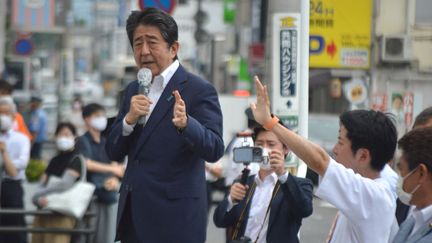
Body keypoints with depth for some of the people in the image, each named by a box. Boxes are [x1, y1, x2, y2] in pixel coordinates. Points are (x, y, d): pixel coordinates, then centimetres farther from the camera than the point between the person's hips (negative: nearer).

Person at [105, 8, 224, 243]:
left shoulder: (199, 90, -7)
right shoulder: (133, 90, 13)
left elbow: (215, 150, -16)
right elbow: (113, 151, 9)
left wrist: (185, 124, -34)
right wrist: (129, 119, -10)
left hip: (174, 217, -6)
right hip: (133, 215, 6)